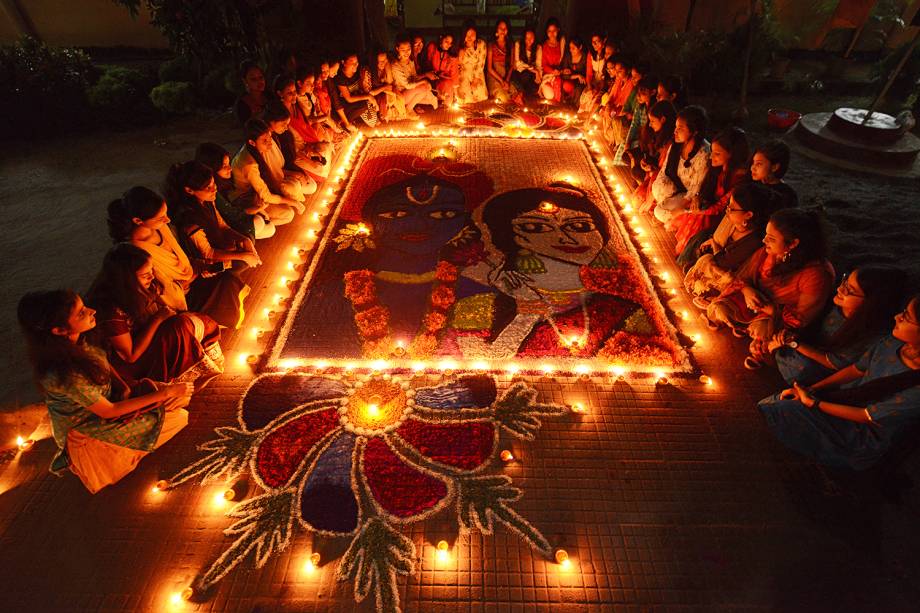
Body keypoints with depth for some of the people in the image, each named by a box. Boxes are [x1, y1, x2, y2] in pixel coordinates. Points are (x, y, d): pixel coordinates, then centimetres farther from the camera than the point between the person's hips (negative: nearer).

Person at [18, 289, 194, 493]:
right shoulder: (66, 375, -37)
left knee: (181, 398, 0)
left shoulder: (74, 341, -15)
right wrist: (164, 393, -24)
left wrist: (124, 385, -11)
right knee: (177, 418, -11)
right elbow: (108, 411, -25)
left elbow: (101, 362, 6)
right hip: (88, 428, -7)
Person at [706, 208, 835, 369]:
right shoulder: (767, 252, -13)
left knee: (762, 329, -34)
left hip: (783, 318, -5)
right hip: (756, 300, 5)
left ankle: (760, 354, 4)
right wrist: (746, 289, -19)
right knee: (716, 310, -15)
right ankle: (742, 325, 19)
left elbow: (801, 318, -21)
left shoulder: (817, 273, -27)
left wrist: (768, 308, -29)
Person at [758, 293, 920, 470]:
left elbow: (867, 416, -22)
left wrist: (813, 403, -17)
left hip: (864, 435, -6)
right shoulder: (892, 343, -14)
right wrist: (809, 389, -5)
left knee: (780, 412, -19)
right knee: (767, 404, -6)